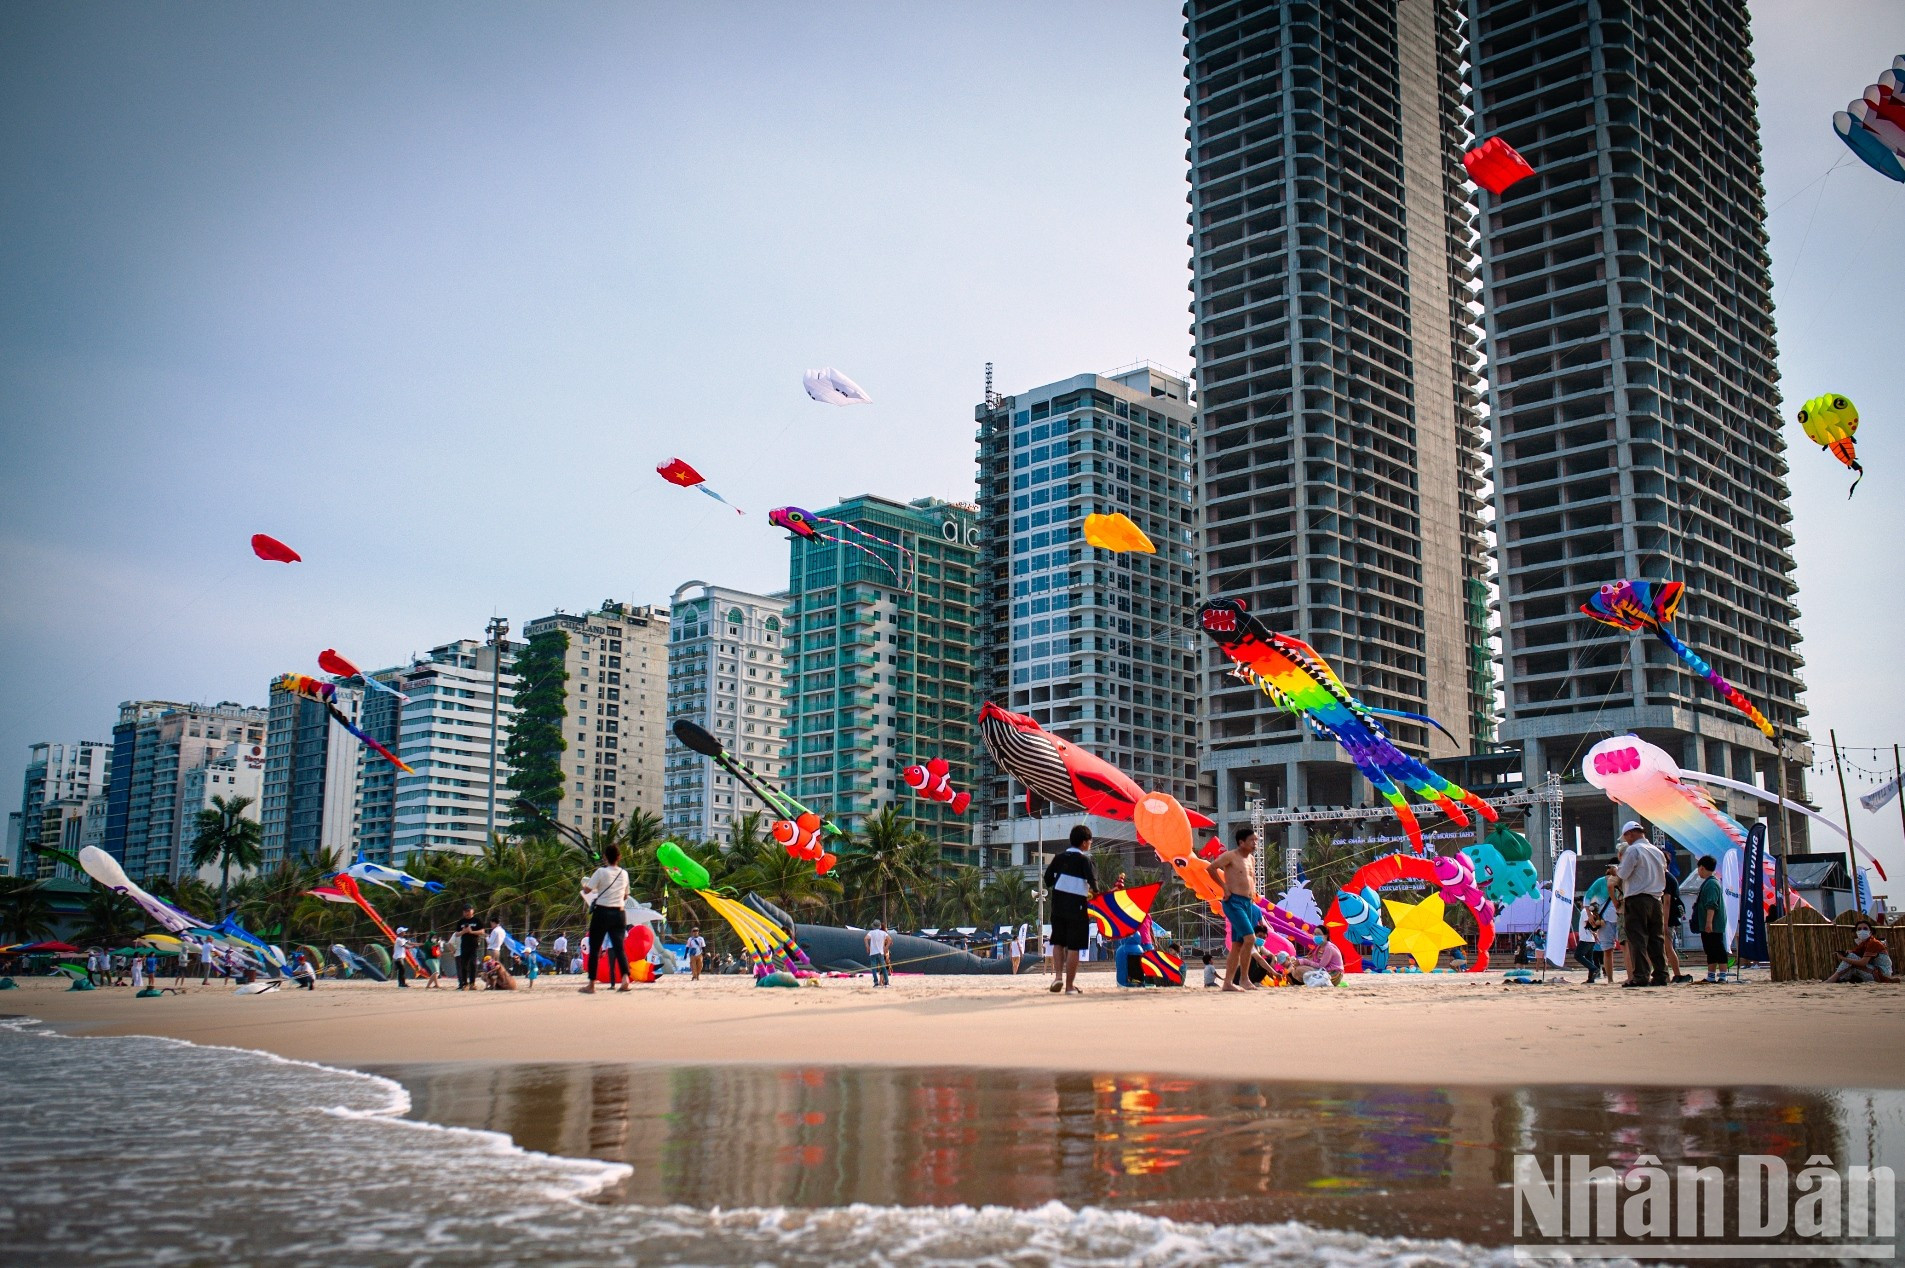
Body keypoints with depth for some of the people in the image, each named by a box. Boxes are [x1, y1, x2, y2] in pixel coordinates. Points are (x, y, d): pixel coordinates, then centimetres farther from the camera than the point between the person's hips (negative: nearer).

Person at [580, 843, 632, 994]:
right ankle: (625, 977, -21)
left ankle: (591, 985, 7)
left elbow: (586, 890, -9)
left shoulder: (601, 872, -8)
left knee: (594, 949, 5)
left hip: (602, 913, -4)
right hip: (619, 913, 4)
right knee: (620, 947, 1)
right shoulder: (624, 874, 9)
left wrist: (583, 884, 12)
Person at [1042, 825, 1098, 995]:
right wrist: (1095, 891, 2)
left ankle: (1058, 975, -1)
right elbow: (1092, 879, -16)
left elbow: (1048, 876, 9)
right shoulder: (1083, 859, -8)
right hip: (1076, 906, -5)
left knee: (1058, 942, 17)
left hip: (1058, 904, 5)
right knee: (1073, 947, 0)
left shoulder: (1060, 856, 7)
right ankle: (1070, 985, 1)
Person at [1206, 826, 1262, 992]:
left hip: (1247, 904, 9)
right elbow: (1211, 867, -17)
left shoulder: (1250, 859, 19)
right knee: (1250, 938, -20)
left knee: (1237, 945, 6)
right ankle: (1245, 979, -14)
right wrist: (1225, 887, -15)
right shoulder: (1231, 855, -7)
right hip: (1234, 902, -9)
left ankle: (1228, 982, 8)